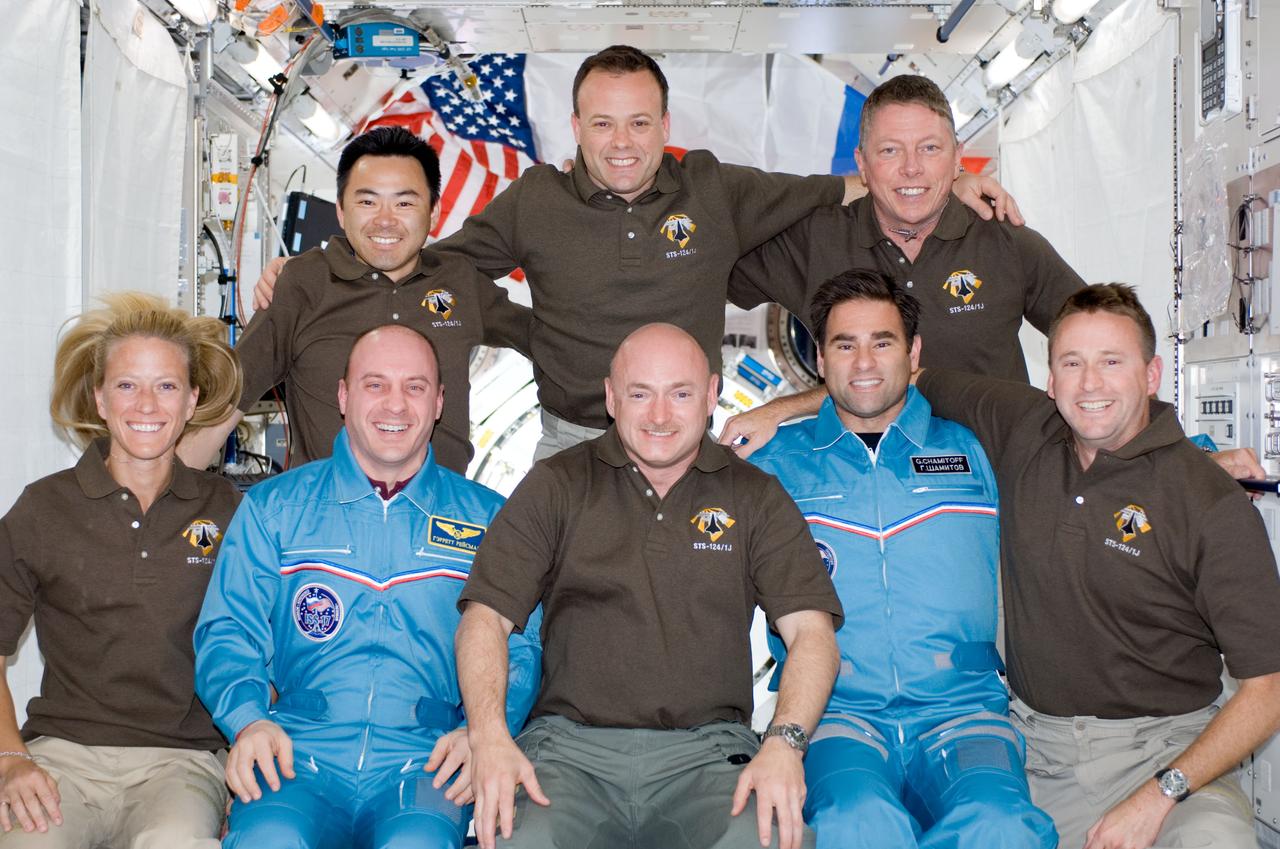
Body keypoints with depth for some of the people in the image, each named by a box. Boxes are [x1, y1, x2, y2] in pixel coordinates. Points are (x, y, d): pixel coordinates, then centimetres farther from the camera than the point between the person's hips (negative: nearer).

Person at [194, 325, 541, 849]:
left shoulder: (487, 520, 14)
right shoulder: (272, 507, 14)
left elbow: (518, 651, 11)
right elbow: (228, 632, 10)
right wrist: (248, 721, -10)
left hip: (424, 764, 0)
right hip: (297, 754, 0)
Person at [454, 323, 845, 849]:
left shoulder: (756, 498, 12)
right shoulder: (555, 486, 10)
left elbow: (811, 629, 3)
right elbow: (485, 617, 3)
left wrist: (785, 742, -16)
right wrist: (489, 737, -14)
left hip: (708, 751, 1)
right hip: (570, 747, 0)